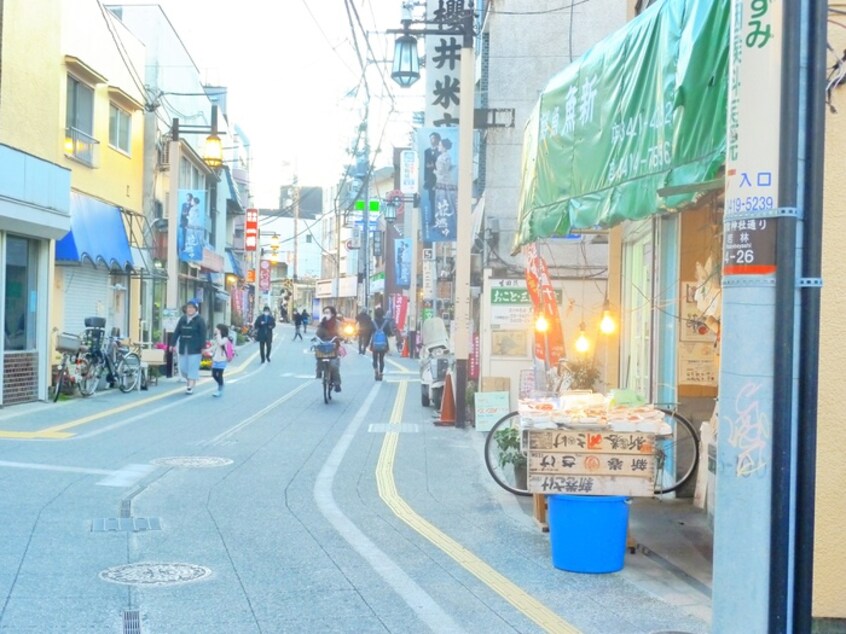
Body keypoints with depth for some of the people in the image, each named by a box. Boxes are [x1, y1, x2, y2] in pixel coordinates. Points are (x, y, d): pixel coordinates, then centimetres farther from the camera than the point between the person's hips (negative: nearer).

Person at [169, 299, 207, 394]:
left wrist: (202, 347, -15)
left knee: (193, 367, -5)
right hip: (183, 348, 5)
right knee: (183, 367, 6)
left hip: (194, 349, -5)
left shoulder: (199, 320, -4)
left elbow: (203, 335, -9)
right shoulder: (182, 319, 9)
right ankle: (190, 382, 26)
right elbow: (176, 332, 10)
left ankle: (190, 387, -2)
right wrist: (173, 344, 5)